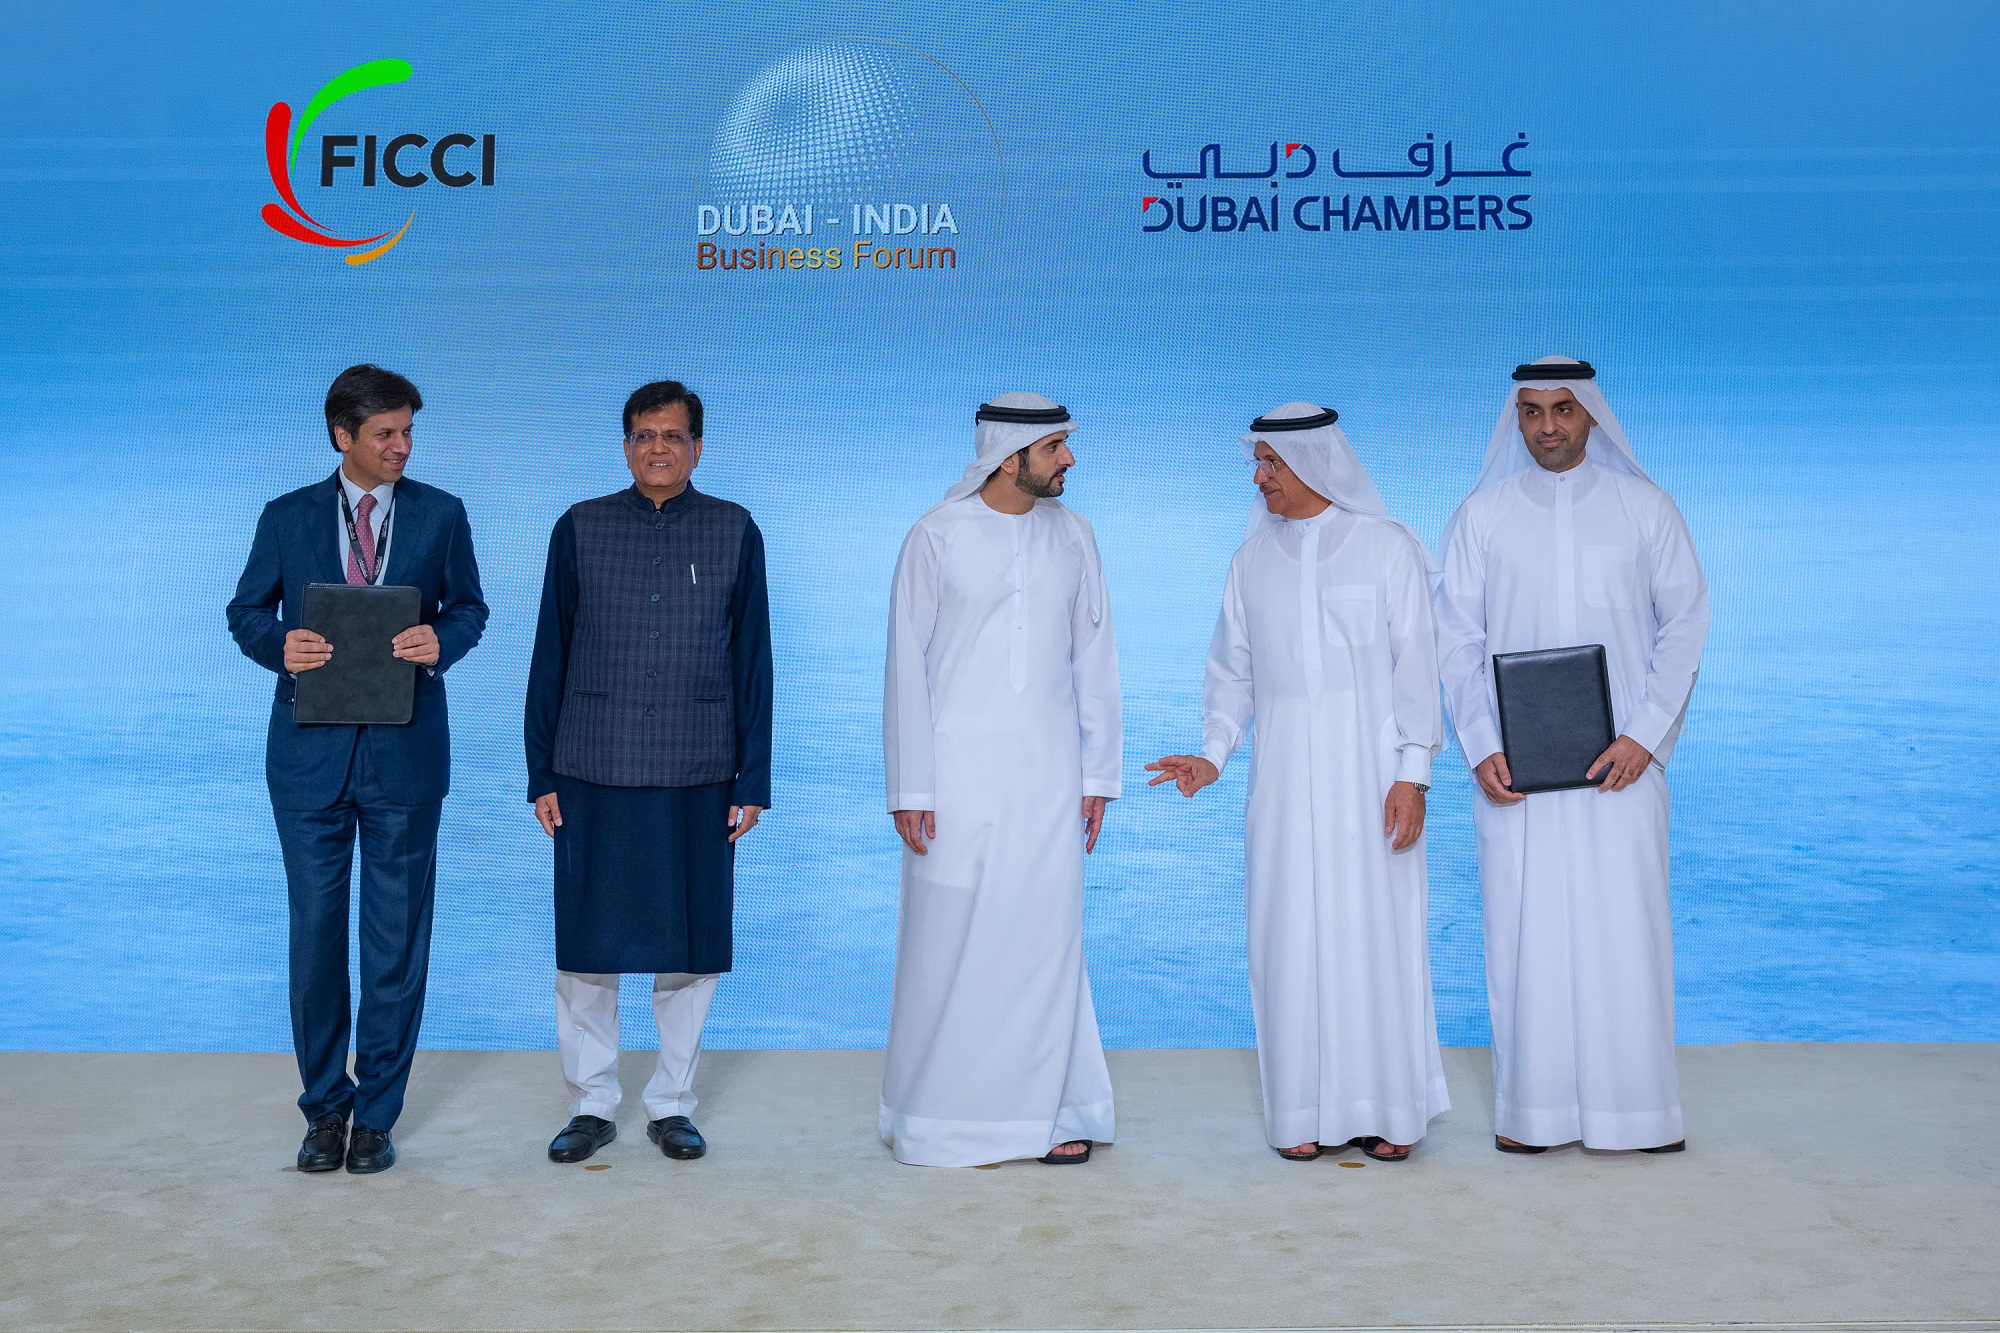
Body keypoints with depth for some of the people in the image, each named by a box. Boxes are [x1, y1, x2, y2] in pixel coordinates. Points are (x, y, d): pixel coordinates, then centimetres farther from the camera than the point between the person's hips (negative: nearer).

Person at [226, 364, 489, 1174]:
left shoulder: (440, 515, 3)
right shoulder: (286, 518, 4)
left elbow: (469, 607, 9)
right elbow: (246, 612, 10)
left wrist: (442, 641, -14)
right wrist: (279, 646, -12)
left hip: (405, 752, 0)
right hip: (310, 751, 1)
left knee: (397, 934, 5)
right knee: (315, 931, 6)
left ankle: (377, 1112, 18)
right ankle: (325, 1106, 21)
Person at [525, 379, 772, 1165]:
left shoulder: (734, 532, 4)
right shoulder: (580, 529, 4)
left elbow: (752, 660, 5)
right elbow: (550, 658, 6)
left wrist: (753, 780, 1)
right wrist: (540, 774, 3)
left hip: (698, 776, 0)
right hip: (594, 774, 0)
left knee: (690, 948, 6)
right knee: (586, 946, 5)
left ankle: (672, 1103, 21)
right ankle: (592, 1104, 20)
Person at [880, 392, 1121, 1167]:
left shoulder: (1071, 535, 5)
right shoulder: (938, 535, -5)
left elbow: (1093, 659, 9)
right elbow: (907, 664, -4)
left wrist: (1098, 774, 6)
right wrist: (909, 788, -7)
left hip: (1048, 771, 3)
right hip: (959, 771, -3)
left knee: (1047, 941, 5)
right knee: (951, 946, 3)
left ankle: (1049, 1109, 17)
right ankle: (938, 1116, 16)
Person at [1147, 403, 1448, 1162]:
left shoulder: (1388, 546, 0)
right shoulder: (1253, 559, 10)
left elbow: (1415, 665, -3)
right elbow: (1232, 670, 12)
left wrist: (1413, 773, -9)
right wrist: (1212, 756, -2)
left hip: (1370, 767, -3)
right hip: (1285, 777, 3)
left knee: (1377, 929, -1)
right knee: (1293, 936, 2)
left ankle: (1388, 1109, 11)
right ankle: (1310, 1112, 11)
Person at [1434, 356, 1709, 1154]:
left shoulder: (1645, 507, 5)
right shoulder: (1483, 514, 5)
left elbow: (1685, 619, 3)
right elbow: (1457, 640, 4)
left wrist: (1644, 735, -8)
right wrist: (1481, 748, -7)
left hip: (1622, 759, 0)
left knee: (1627, 924, 0)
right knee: (1524, 928, 1)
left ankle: (1637, 1106, 12)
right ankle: (1533, 1108, 10)